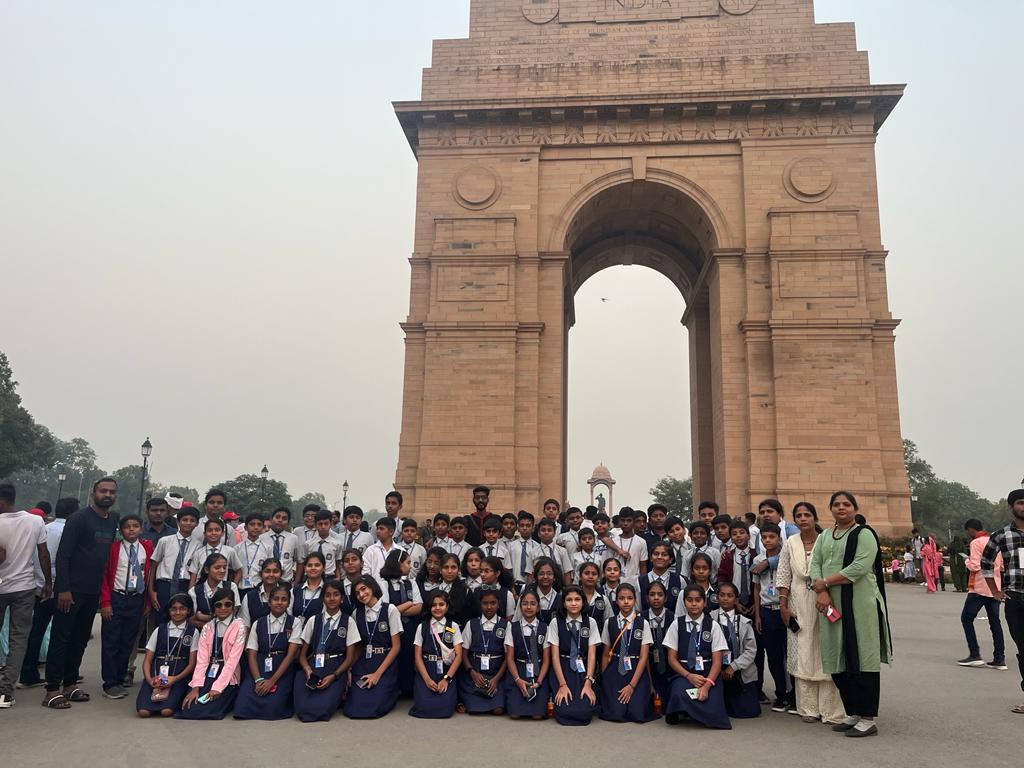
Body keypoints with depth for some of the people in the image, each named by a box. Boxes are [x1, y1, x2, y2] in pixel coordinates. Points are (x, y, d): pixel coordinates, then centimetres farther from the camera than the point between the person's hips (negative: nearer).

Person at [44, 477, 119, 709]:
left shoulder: (114, 520, 9)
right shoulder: (79, 518, -10)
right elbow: (63, 555, -13)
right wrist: (63, 589, -17)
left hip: (94, 591, 7)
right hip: (71, 590, -6)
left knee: (80, 639, 13)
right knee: (60, 639, 0)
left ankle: (70, 684, 23)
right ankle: (52, 690, 5)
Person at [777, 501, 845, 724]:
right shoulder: (790, 543, 5)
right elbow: (783, 576, 6)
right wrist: (783, 605, 2)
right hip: (799, 604, 2)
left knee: (825, 654, 0)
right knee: (802, 654, 5)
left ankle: (829, 709, 8)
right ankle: (808, 708, 14)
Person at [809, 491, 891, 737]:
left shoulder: (864, 534, -3)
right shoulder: (824, 537, 17)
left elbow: (859, 567, -16)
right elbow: (815, 564, 7)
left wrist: (825, 582, -11)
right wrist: (822, 593, -10)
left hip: (860, 605, -6)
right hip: (832, 606, 6)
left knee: (862, 660, -4)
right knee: (838, 661, 8)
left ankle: (868, 719, 3)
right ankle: (853, 714, 20)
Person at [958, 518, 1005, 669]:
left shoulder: (976, 542, -11)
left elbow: (975, 566, -17)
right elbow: (1002, 566, 15)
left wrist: (967, 561, 2)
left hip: (979, 588, -7)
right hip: (995, 588, 7)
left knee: (966, 618, 2)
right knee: (995, 622, 9)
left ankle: (975, 655, -2)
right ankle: (999, 659, 7)